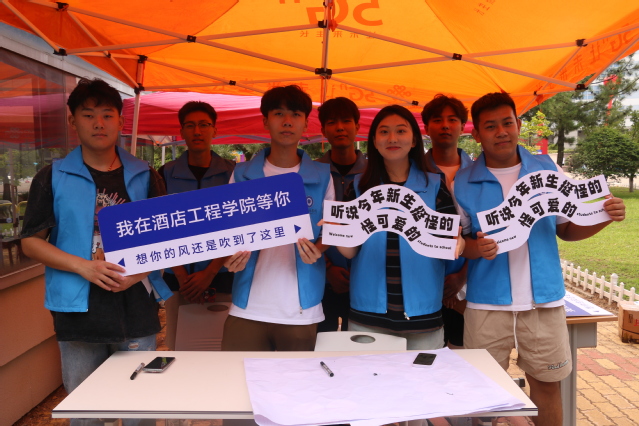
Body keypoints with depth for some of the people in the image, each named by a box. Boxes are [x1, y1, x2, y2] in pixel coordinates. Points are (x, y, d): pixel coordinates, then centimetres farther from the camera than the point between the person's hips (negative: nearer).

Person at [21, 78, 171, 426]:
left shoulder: (144, 177, 7)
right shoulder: (52, 178, 4)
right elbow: (31, 241, 3)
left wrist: (140, 271, -10)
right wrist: (84, 267, -13)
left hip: (137, 312, 1)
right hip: (79, 315, -1)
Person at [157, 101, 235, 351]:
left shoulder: (232, 173, 3)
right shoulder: (166, 174, 6)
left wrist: (209, 273, -10)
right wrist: (182, 276, -8)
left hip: (221, 278, -1)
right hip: (178, 279, 1)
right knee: (178, 348, 4)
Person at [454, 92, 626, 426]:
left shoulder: (547, 169, 4)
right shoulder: (463, 183, -2)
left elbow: (567, 229, 10)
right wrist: (475, 247, -20)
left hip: (544, 300, 2)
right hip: (487, 302, -1)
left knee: (547, 382, 13)